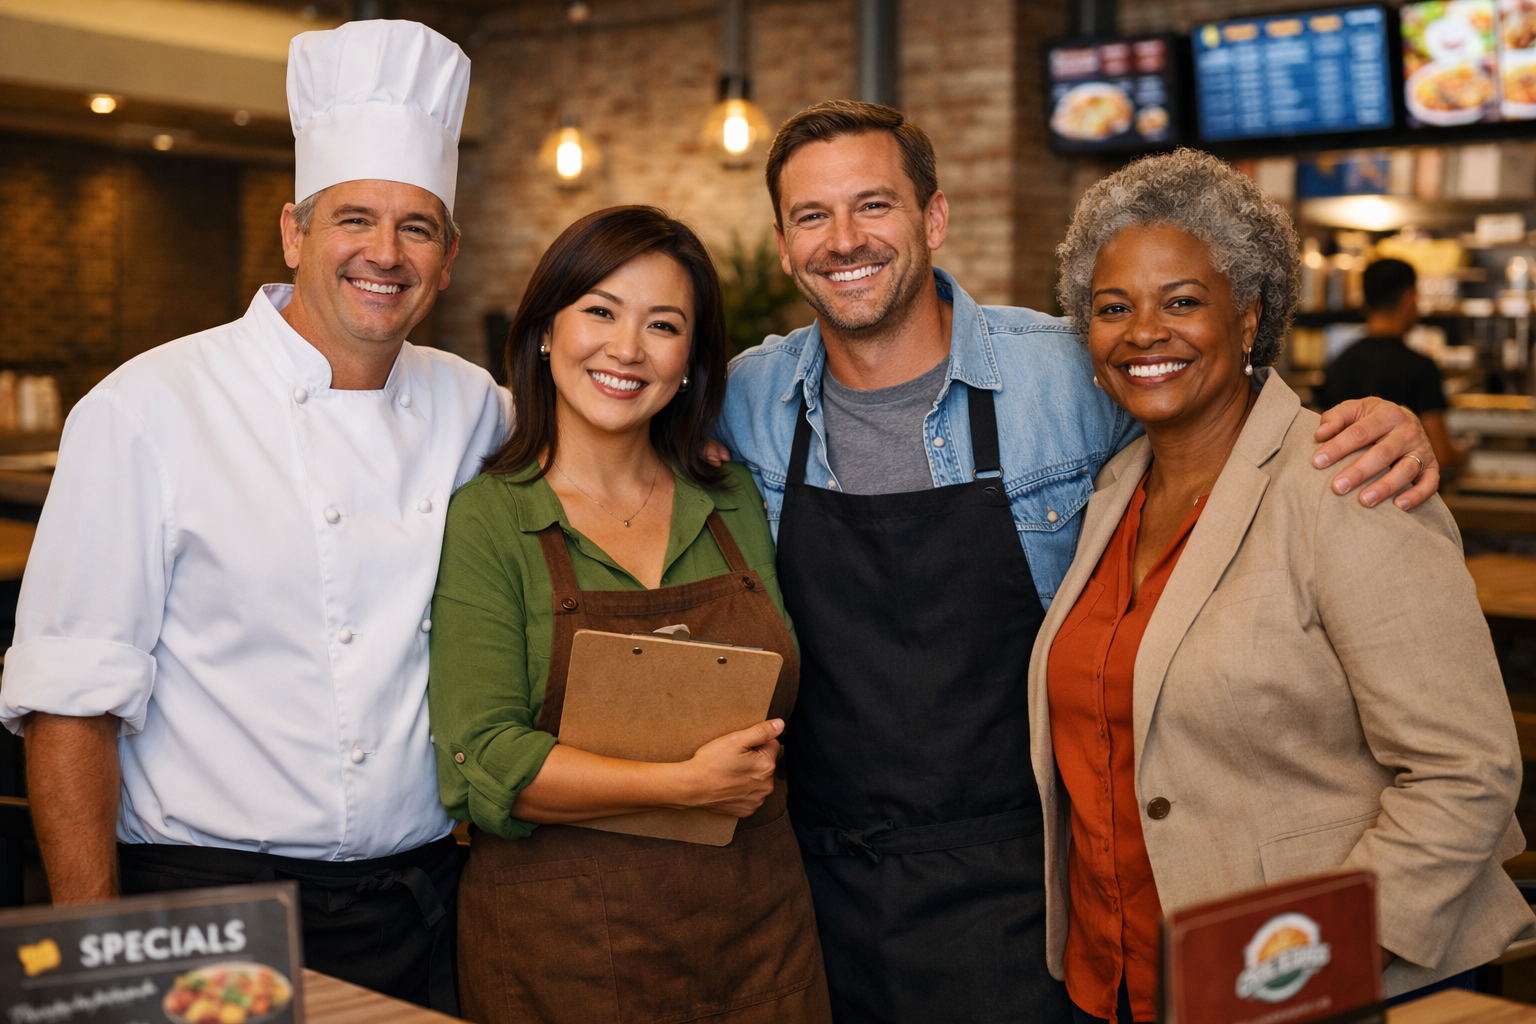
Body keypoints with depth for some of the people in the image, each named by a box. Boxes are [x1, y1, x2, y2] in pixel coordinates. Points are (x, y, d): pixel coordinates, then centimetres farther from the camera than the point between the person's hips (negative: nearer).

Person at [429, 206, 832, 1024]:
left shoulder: (734, 503, 7)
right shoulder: (483, 522, -7)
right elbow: (483, 766, -15)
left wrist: (752, 769, -1)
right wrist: (687, 784, -20)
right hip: (562, 947, -4)